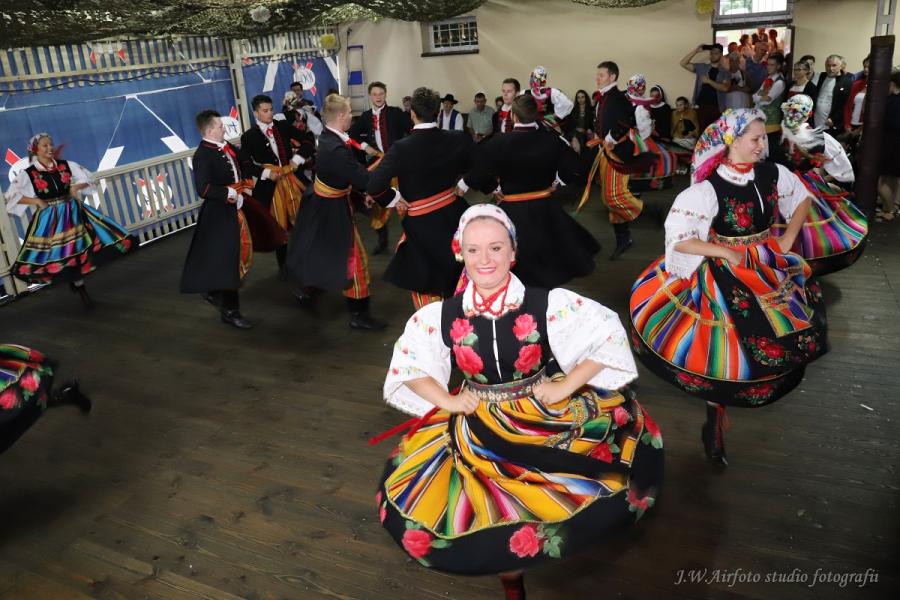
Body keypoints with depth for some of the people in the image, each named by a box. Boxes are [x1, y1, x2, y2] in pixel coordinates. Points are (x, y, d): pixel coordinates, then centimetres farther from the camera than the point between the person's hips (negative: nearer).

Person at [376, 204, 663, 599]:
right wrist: (447, 401, -4)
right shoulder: (440, 317, -7)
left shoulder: (549, 305, -13)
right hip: (478, 429, 1)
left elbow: (608, 334, -7)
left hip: (546, 418, 0)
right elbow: (406, 363, 6)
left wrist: (565, 387, -10)